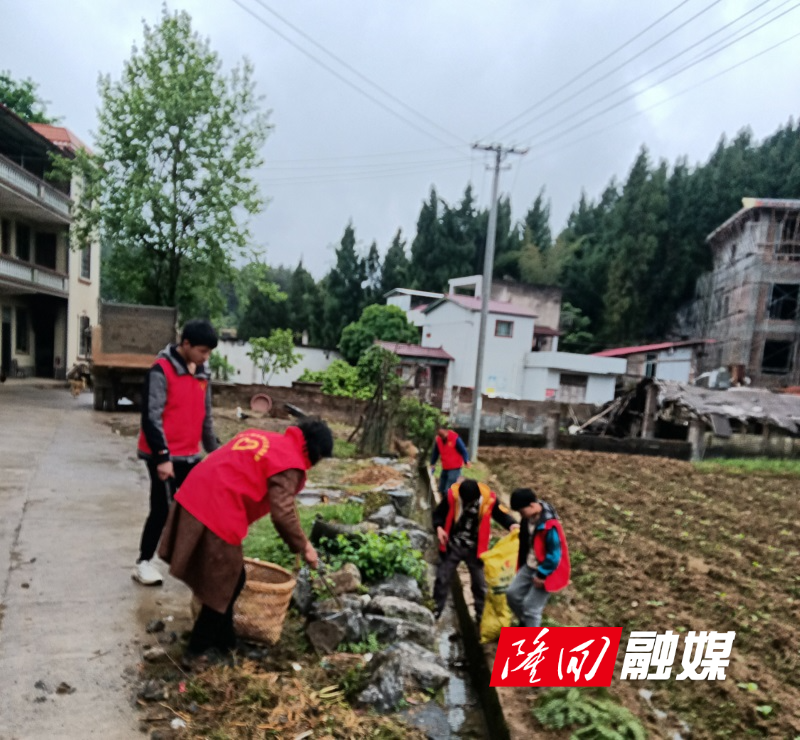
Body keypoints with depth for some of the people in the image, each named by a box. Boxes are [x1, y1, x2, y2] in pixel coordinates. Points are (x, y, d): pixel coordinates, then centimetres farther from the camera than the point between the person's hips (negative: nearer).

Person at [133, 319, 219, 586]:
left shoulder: (202, 373, 9)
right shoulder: (161, 371, -14)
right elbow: (151, 417, -17)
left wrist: (214, 450, 16)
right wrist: (162, 456, -20)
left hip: (191, 455, 7)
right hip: (164, 456, -7)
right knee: (162, 510, 1)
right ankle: (143, 563, 20)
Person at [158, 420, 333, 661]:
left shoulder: (258, 435, 18)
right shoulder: (290, 463, -8)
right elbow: (283, 513, -14)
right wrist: (303, 547, 0)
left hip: (192, 498, 9)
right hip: (216, 514, -9)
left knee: (221, 581, 22)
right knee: (224, 585, 11)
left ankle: (223, 640, 36)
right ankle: (199, 649, 25)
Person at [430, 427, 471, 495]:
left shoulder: (455, 438, -15)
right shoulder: (438, 440, 1)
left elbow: (463, 450, -14)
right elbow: (435, 453, 14)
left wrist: (466, 461, -31)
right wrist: (432, 464, 15)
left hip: (455, 468, -6)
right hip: (445, 469, 6)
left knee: (448, 490, -14)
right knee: (441, 489, 12)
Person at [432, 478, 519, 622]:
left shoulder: (489, 498, -20)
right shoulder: (452, 495, -20)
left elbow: (501, 514, -7)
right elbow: (438, 513, -4)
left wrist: (512, 524, -28)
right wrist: (439, 527, -23)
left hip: (475, 549, 0)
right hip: (452, 545, 0)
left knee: (480, 584, 14)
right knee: (442, 579, 11)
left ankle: (481, 616, 34)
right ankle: (435, 612, 30)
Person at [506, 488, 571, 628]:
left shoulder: (550, 525, -31)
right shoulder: (530, 516, -5)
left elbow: (554, 555, -24)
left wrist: (541, 575, -16)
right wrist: (523, 563, 14)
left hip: (545, 572, -8)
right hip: (529, 566, 8)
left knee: (531, 607, -3)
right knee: (512, 594, 9)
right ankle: (525, 624, 32)